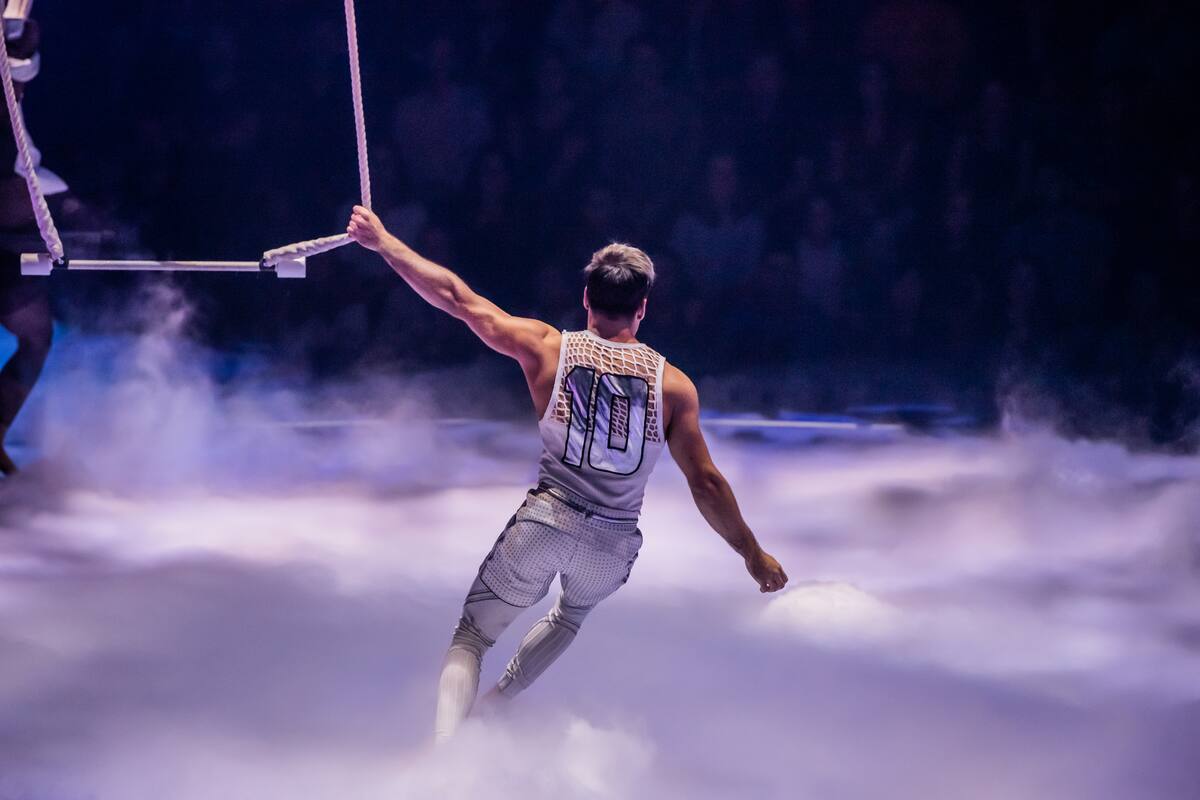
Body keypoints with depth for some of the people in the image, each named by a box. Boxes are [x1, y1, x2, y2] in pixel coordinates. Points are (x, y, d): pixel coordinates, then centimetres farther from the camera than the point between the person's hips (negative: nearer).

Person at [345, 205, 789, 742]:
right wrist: (754, 555, 11)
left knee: (471, 637, 9)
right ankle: (498, 701, 34)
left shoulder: (548, 350, -3)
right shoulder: (672, 384, -1)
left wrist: (382, 242, 12)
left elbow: (457, 298, 1)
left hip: (545, 523, -2)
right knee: (571, 616, 36)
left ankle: (444, 743, -14)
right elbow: (706, 485, 0)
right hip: (614, 546, 2)